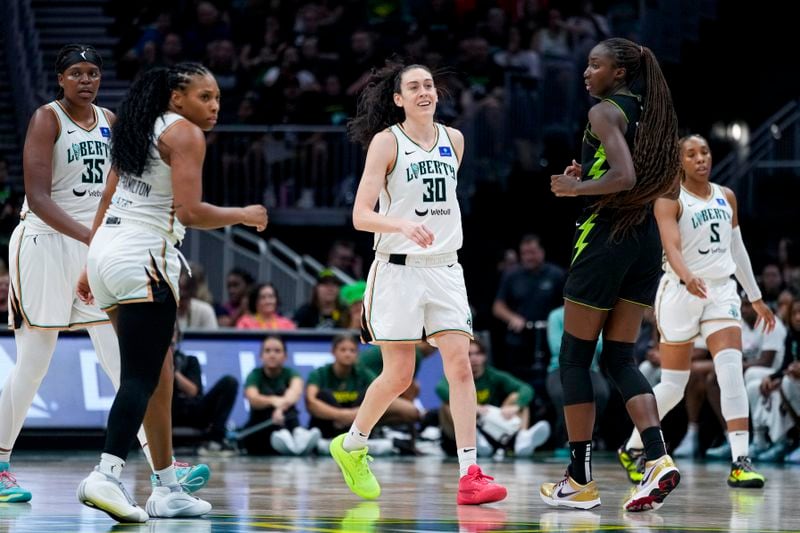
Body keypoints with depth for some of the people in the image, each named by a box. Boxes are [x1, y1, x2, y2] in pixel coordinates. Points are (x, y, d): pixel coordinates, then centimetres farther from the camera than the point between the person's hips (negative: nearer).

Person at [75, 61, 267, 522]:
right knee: (142, 376, -13)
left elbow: (108, 197, 21)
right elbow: (189, 211, -16)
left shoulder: (141, 128, 20)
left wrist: (91, 266, 24)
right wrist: (244, 216, -1)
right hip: (143, 256, -9)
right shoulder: (185, 133, -6)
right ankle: (107, 475, -29)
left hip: (106, 248, 9)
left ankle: (168, 488, 16)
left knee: (156, 373, 14)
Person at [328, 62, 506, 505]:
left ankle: (470, 476, -13)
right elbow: (361, 215, -13)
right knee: (399, 376, -1)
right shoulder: (386, 142, -6)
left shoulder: (453, 140, 9)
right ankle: (351, 445, 26)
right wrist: (404, 225, -29)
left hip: (444, 269, 4)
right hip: (398, 268, -4)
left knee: (460, 364, -9)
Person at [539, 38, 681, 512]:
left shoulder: (605, 112, -11)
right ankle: (659, 459, -10)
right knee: (620, 358, 11)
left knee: (575, 356, 4)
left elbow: (624, 177, -24)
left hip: (605, 235, -8)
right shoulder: (648, 112, 14)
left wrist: (576, 187, -10)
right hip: (647, 240, 8)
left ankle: (581, 481, 5)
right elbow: (667, 183, 19)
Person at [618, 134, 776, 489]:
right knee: (673, 385, 2)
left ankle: (740, 462, -21)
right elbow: (671, 247, -22)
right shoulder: (670, 199, -7)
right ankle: (633, 448, 24)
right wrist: (687, 277, -42)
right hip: (680, 293, -4)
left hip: (721, 290, 4)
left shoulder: (726, 197, 11)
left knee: (732, 369, -16)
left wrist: (755, 297, 20)